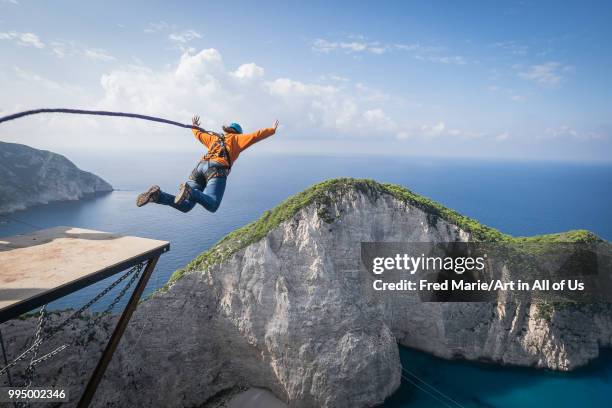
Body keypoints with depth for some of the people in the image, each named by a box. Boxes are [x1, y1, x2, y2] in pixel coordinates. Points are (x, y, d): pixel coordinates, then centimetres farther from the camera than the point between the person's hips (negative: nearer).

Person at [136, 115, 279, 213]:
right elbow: (255, 136, 13)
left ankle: (158, 195, -23)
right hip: (217, 170, -6)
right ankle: (189, 192, -48)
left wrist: (194, 126, 69)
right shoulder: (236, 138, 22)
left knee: (185, 206, 0)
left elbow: (198, 134, 47)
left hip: (200, 166, 6)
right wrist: (272, 130, 25)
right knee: (212, 206, -23)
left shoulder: (215, 138, 35)